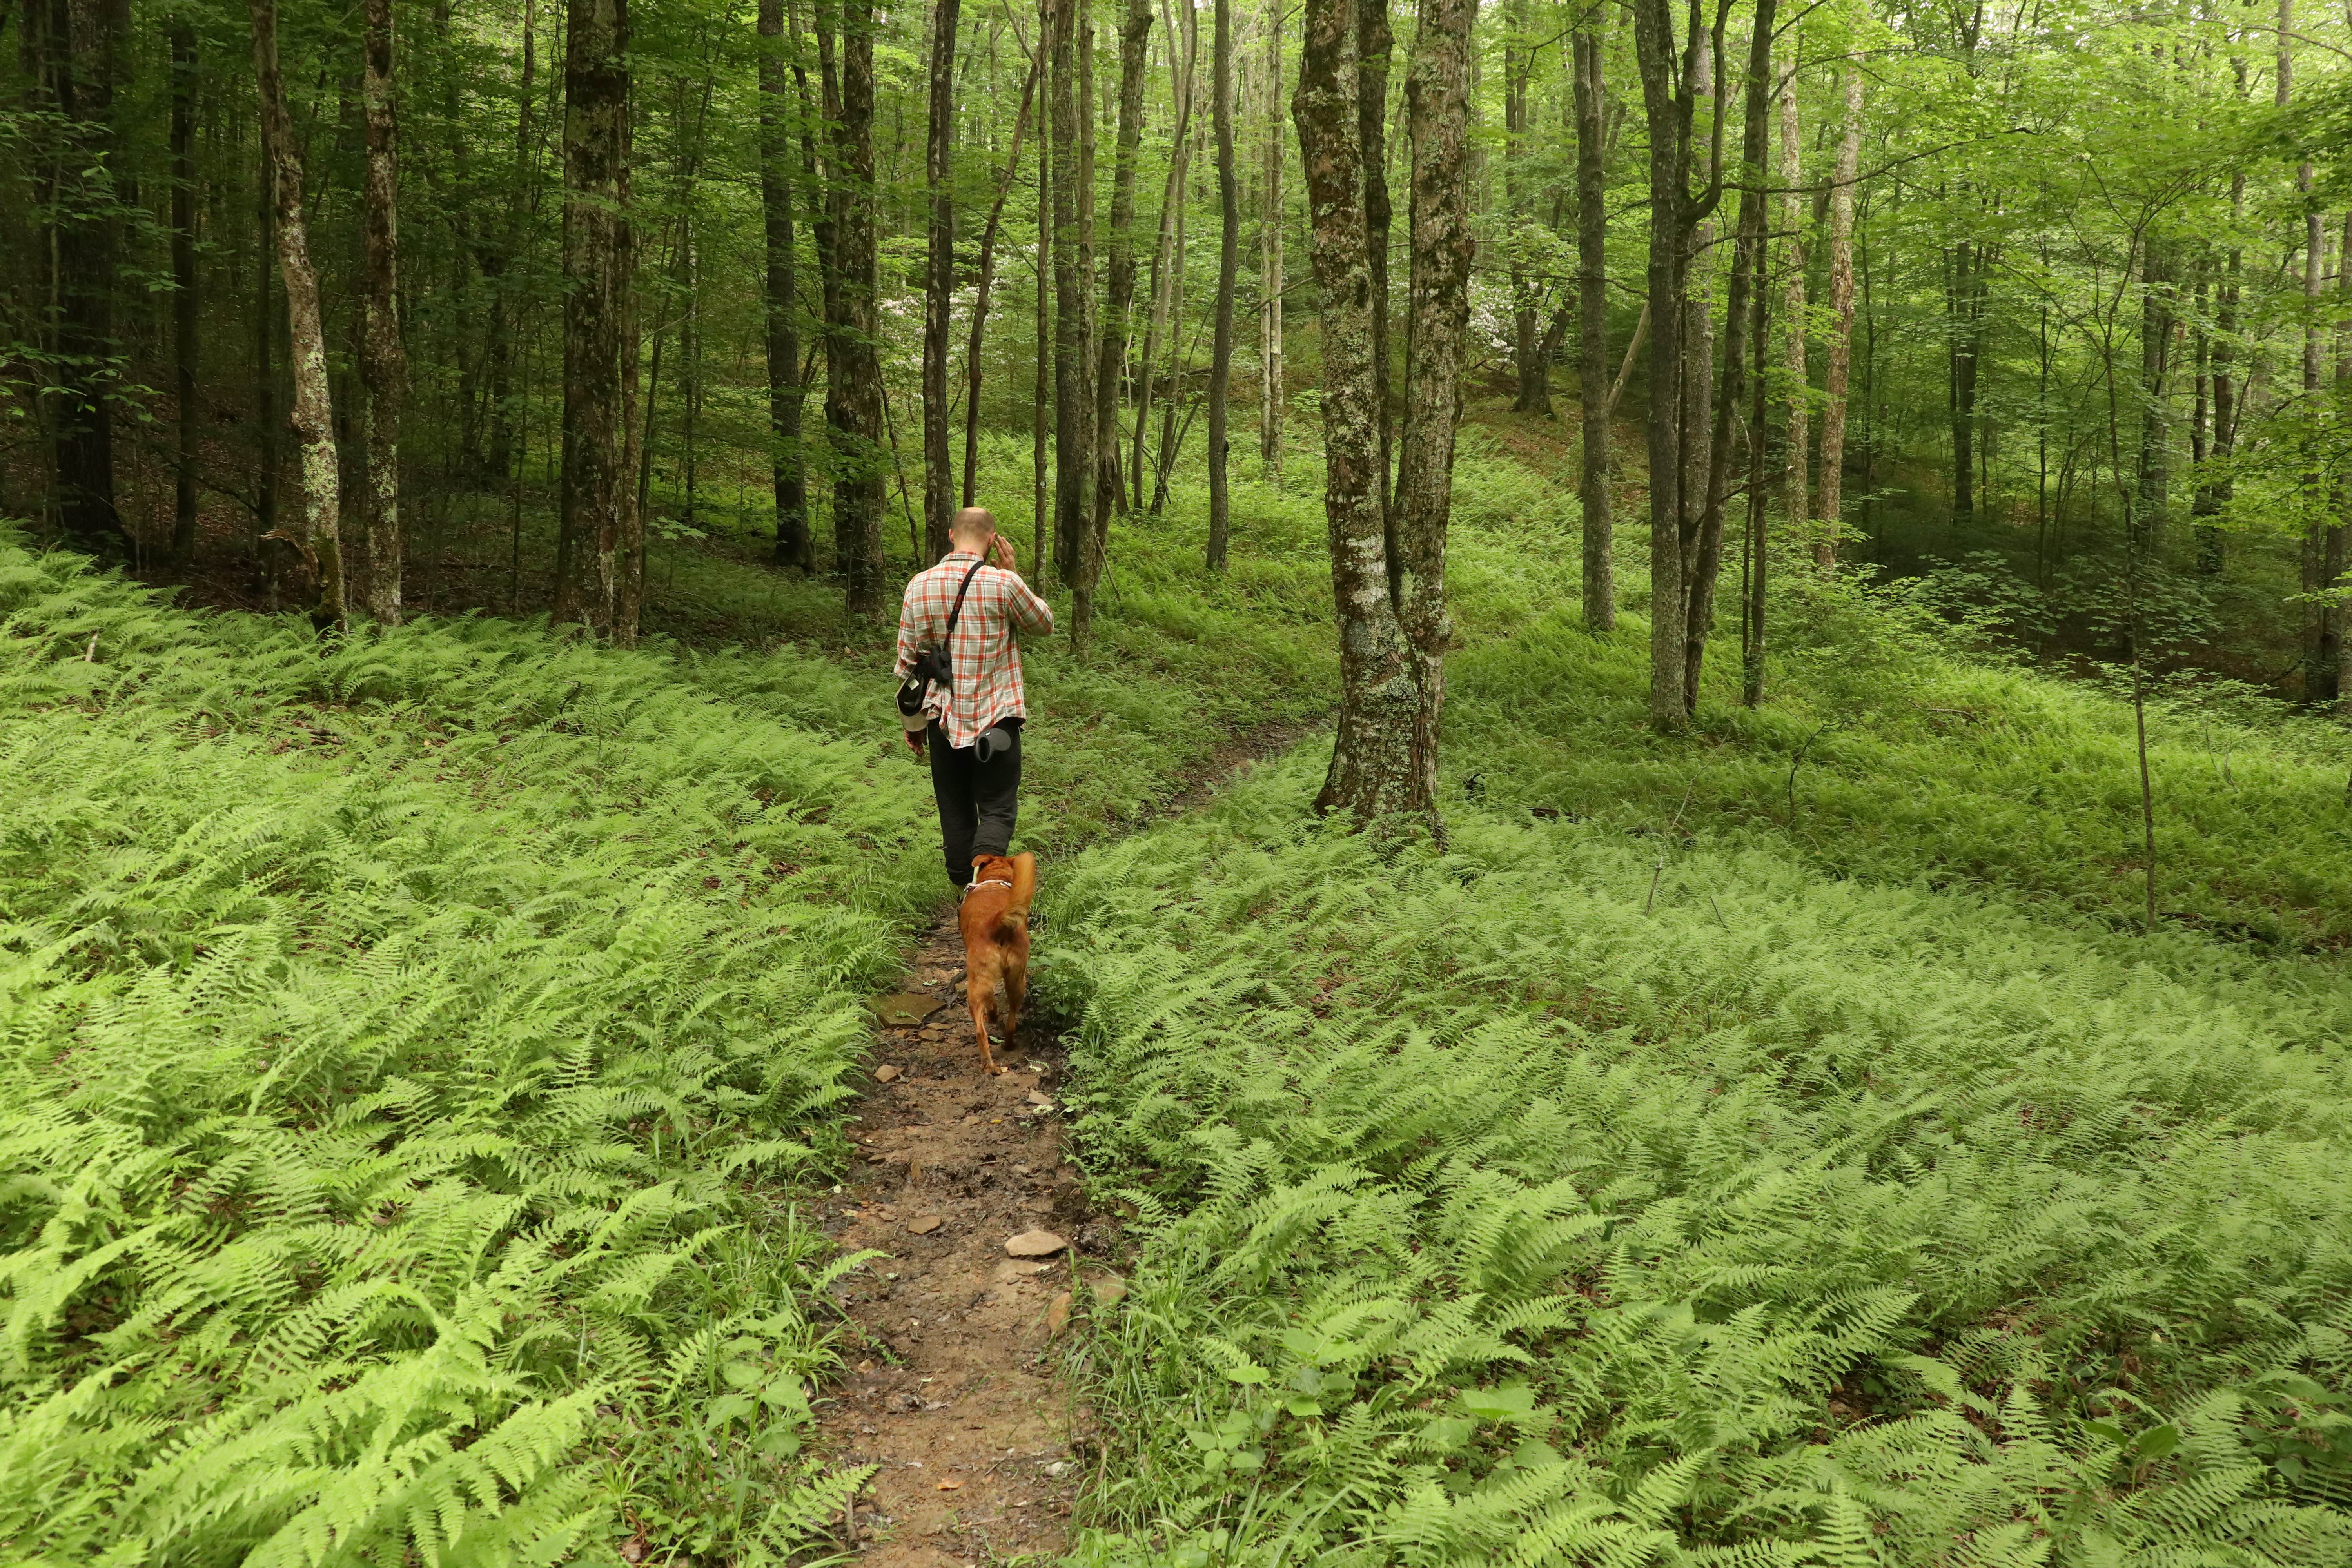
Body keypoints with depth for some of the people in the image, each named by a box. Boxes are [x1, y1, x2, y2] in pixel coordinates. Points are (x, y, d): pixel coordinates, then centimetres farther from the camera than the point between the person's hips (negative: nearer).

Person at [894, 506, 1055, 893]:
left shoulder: (920, 585, -1)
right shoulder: (1003, 583, -12)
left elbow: (907, 662, 4)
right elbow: (1044, 624, 7)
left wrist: (914, 723, 15)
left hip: (944, 719, 3)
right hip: (996, 719, -3)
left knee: (956, 813, 14)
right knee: (997, 810, 2)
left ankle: (963, 885, 19)